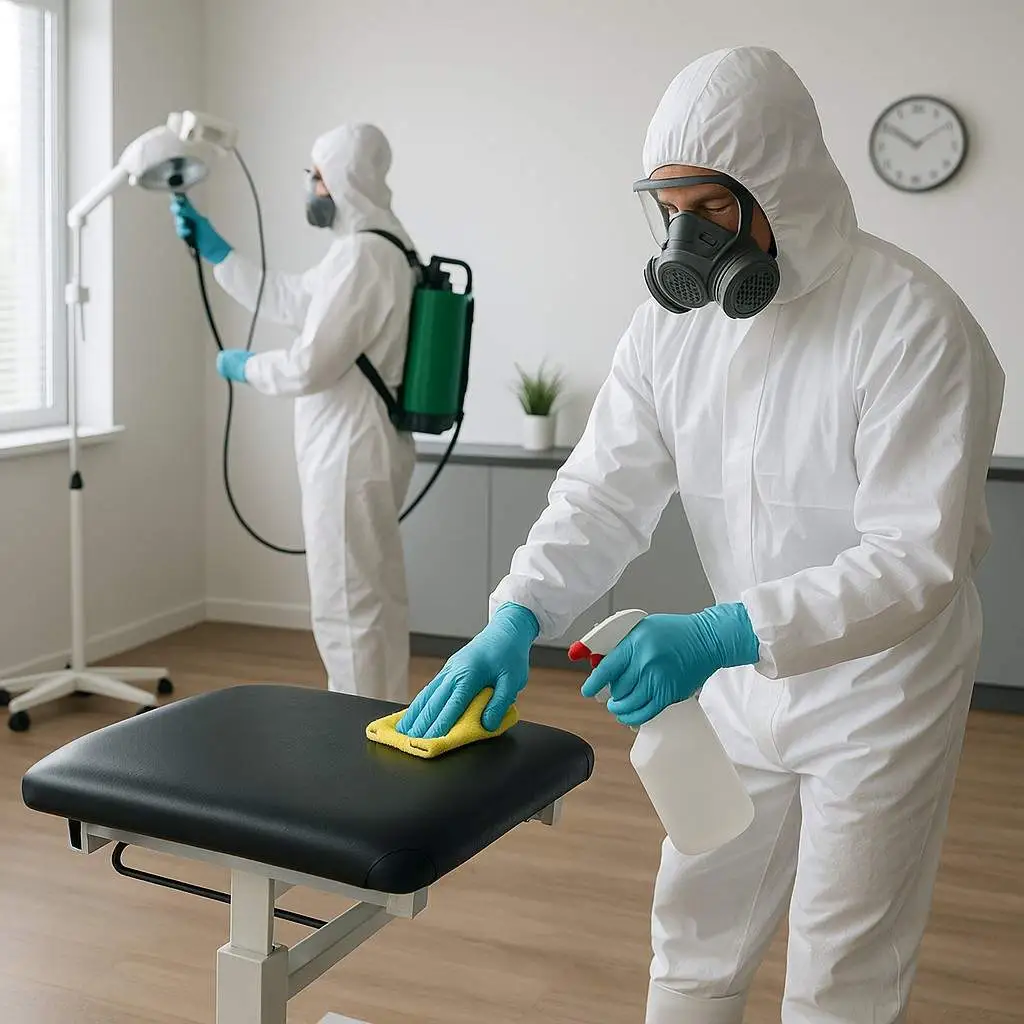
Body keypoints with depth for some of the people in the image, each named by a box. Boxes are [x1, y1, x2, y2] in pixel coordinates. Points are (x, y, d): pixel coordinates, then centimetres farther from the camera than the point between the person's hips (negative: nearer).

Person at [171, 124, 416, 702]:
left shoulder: (361, 256, -19)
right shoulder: (377, 249, 14)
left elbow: (307, 367, -22)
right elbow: (287, 300, 21)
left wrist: (244, 367, -2)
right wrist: (213, 249, 21)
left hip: (350, 456, -11)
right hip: (366, 449, 11)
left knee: (347, 606, -3)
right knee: (377, 599, 17)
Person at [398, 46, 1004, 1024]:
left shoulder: (912, 322, -23)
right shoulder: (672, 318, -6)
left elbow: (917, 558, -27)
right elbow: (605, 491, -7)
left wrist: (722, 634, -39)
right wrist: (515, 619, -24)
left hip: (879, 688, -4)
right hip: (743, 673, 5)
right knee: (695, 935, 17)